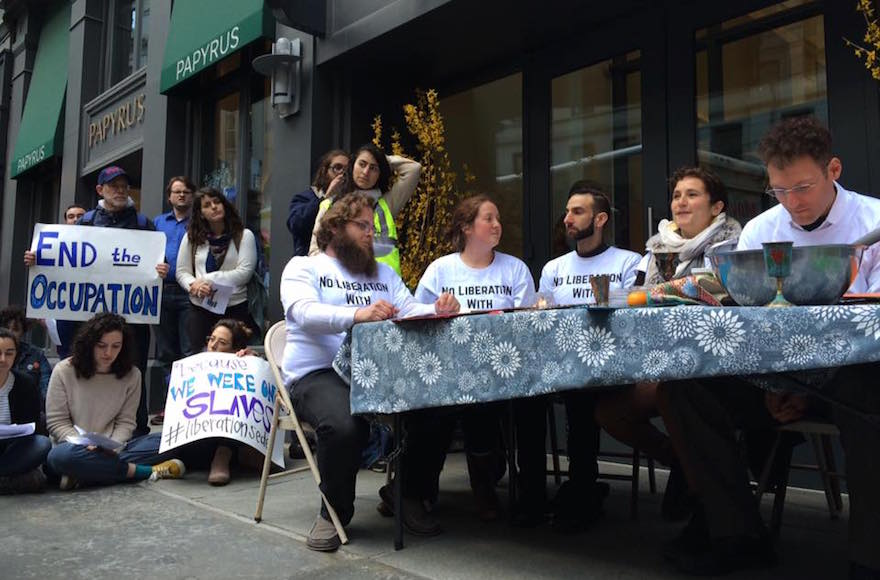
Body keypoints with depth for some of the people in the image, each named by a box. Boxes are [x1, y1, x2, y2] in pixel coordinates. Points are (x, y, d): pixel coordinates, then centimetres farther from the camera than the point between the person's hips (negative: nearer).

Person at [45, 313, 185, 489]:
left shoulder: (132, 375, 4)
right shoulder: (63, 371, -1)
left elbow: (125, 422, 4)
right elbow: (56, 422, -2)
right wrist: (84, 447, -18)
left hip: (112, 450, 2)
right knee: (63, 455, -38)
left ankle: (83, 476, -29)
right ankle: (147, 471, -28)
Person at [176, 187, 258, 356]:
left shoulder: (244, 235, -1)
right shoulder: (191, 237, 8)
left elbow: (245, 272, -9)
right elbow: (182, 271, 7)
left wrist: (209, 280, -12)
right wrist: (193, 285, -15)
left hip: (235, 308, -2)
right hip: (200, 308, 3)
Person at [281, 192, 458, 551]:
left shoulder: (382, 272, 25)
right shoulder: (302, 267, 8)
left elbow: (409, 310, 10)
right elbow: (304, 312, -14)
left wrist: (437, 310, -15)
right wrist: (357, 314, -33)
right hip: (318, 374, -5)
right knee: (344, 424, -36)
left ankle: (408, 494, 4)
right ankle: (334, 511, -6)